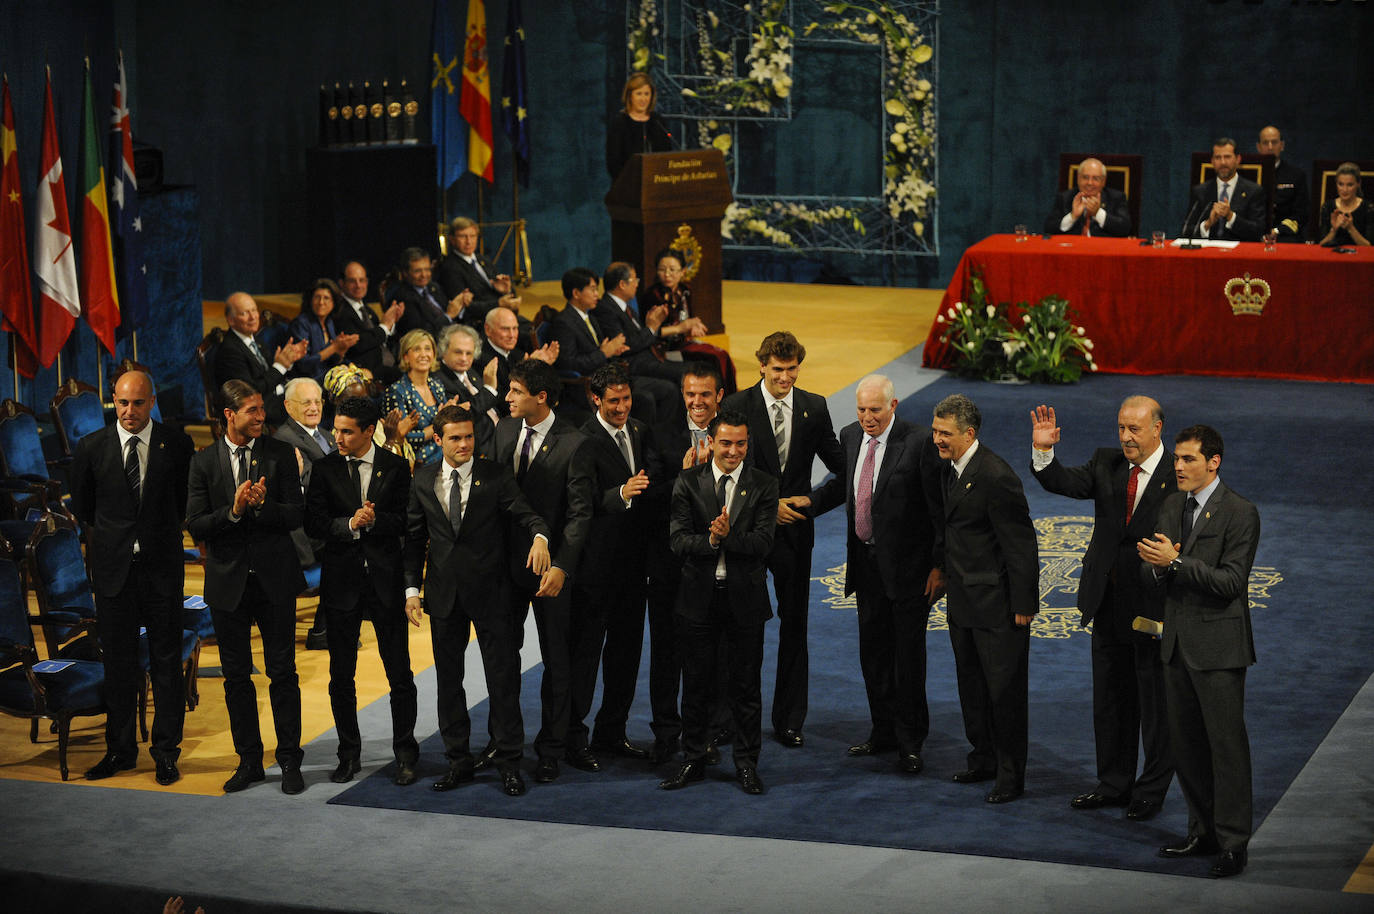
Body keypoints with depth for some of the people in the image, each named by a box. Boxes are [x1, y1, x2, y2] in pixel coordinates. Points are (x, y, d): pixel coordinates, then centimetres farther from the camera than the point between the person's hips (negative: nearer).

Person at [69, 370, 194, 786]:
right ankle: (120, 749, 18)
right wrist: (102, 541, 14)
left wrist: (163, 534, 11)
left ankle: (166, 751, 10)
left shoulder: (176, 445, -2)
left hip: (162, 566, -1)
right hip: (113, 567, 1)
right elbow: (81, 506, 14)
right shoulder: (92, 447, 1)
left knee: (166, 661, 3)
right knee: (117, 662, 7)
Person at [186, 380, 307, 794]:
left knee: (283, 673, 2)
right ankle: (249, 760, 17)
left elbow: (296, 515, -3)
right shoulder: (204, 462, 1)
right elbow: (195, 526, -5)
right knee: (236, 677, 7)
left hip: (275, 578, -1)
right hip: (228, 581, 1)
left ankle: (290, 760, 9)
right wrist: (234, 510, -20)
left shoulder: (280, 453, 1)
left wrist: (263, 505, -20)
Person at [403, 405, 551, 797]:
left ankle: (509, 763, 8)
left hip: (490, 590, -3)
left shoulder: (494, 475, -3)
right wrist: (412, 588, 3)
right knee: (448, 679, 9)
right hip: (444, 593, 3)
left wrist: (539, 537, -34)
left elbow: (524, 512, -11)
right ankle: (458, 761, 20)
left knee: (503, 676, -1)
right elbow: (415, 537, 9)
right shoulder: (423, 480, 6)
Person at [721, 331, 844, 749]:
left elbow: (839, 464, 8)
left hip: (795, 526, 2)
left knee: (794, 623, 5)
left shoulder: (814, 407, 3)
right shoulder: (737, 406, -4)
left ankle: (789, 721, 12)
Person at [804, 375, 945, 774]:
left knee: (908, 651, 0)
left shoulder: (918, 443, -16)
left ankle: (910, 741, 10)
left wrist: (940, 565, -16)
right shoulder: (851, 435, 4)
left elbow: (939, 508, -14)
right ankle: (884, 730, 28)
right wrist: (811, 500, 0)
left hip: (906, 563, -7)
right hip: (866, 561, 7)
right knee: (872, 648, 14)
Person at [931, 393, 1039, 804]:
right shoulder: (954, 469, 6)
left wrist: (1023, 605, -18)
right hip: (964, 600, 9)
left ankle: (1010, 774, 11)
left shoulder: (995, 477, -22)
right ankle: (984, 758, 33)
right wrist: (947, 573, 15)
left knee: (1004, 688, 1)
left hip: (996, 604, -9)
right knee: (972, 683, 18)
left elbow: (1020, 544, -20)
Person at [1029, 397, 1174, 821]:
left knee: (1156, 703, 6)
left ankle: (1151, 791, 18)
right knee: (1110, 700, 17)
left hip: (1153, 607, -6)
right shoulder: (1106, 463, 4)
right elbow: (1064, 482, -8)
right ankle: (1115, 783, 31)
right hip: (1109, 604, 6)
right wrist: (1043, 451, -24)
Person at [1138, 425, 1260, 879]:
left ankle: (1233, 842, 4)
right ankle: (1203, 830, 25)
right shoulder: (1172, 506, 10)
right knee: (1186, 743, 13)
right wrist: (1156, 566, -14)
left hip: (1218, 646, -7)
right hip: (1178, 643, 7)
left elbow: (1231, 581, -19)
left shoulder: (1239, 513, -12)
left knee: (1226, 744, -2)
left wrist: (1176, 561, -23)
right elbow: (1151, 576, 10)